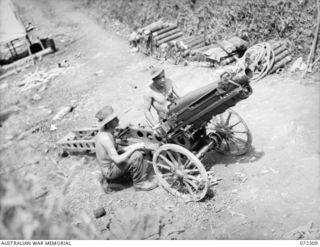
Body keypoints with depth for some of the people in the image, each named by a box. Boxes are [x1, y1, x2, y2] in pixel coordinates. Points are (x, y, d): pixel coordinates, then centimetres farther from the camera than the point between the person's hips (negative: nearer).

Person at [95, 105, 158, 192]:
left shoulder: (103, 133, 3)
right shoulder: (105, 137, -27)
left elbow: (115, 150, 12)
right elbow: (117, 160, -29)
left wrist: (129, 147, -3)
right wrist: (134, 148, -22)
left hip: (111, 166, 10)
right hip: (110, 170, -10)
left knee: (144, 165, 16)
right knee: (137, 155, -23)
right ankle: (139, 183, -3)